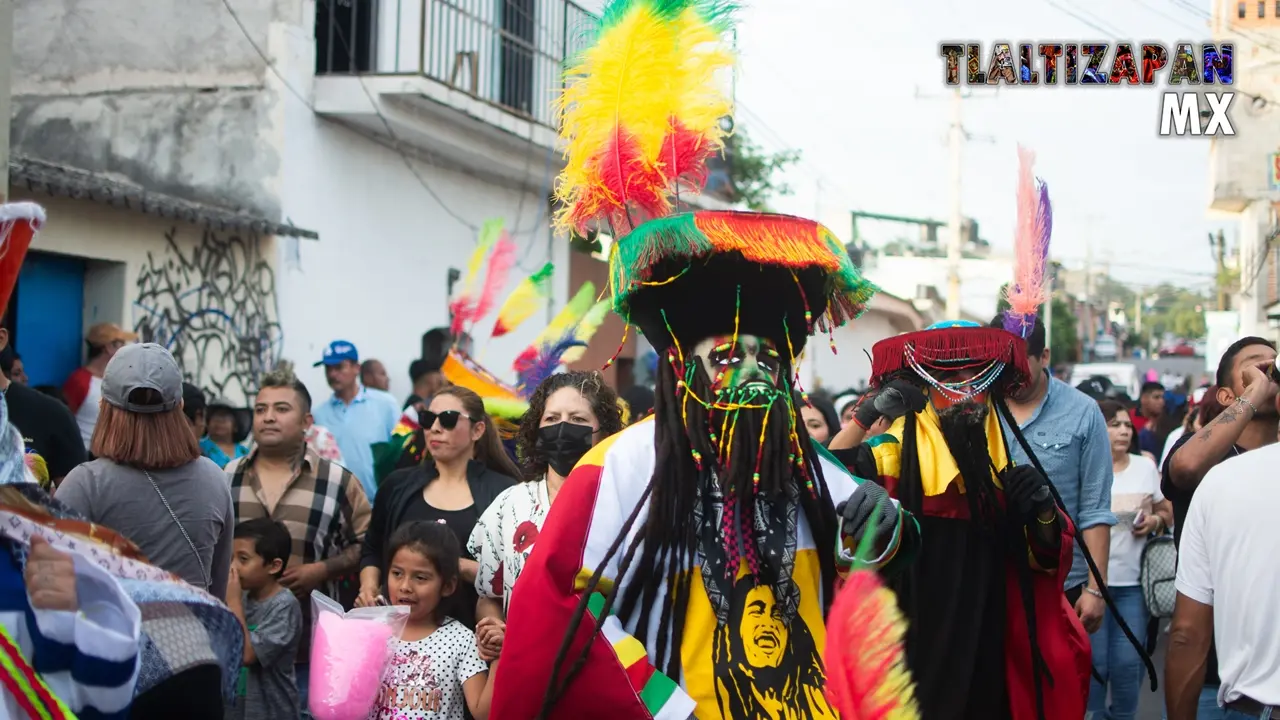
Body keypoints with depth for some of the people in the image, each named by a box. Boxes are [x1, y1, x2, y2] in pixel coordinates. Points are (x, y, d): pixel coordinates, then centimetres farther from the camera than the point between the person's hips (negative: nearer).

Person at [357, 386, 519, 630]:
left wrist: (463, 567, -19)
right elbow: (372, 550, 17)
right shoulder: (399, 485, 8)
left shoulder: (504, 492, -4)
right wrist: (368, 586, 0)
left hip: (468, 630, -2)